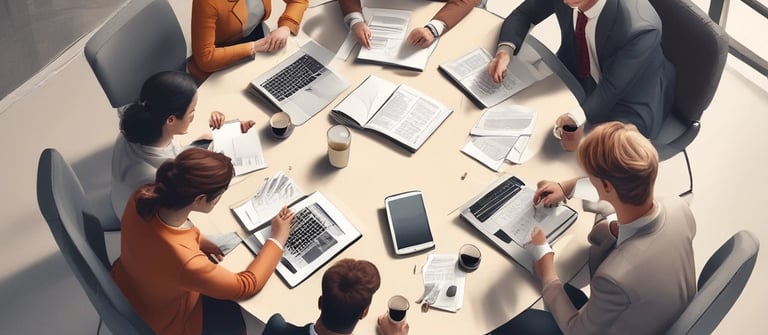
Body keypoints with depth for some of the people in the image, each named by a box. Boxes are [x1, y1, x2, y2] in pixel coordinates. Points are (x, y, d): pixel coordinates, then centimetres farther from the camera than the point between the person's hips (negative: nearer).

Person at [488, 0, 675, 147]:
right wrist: (505, 50, -28)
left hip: (627, 97, -5)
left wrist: (575, 118, -49)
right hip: (576, 73, 5)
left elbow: (613, 87, -30)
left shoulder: (640, 27, -37)